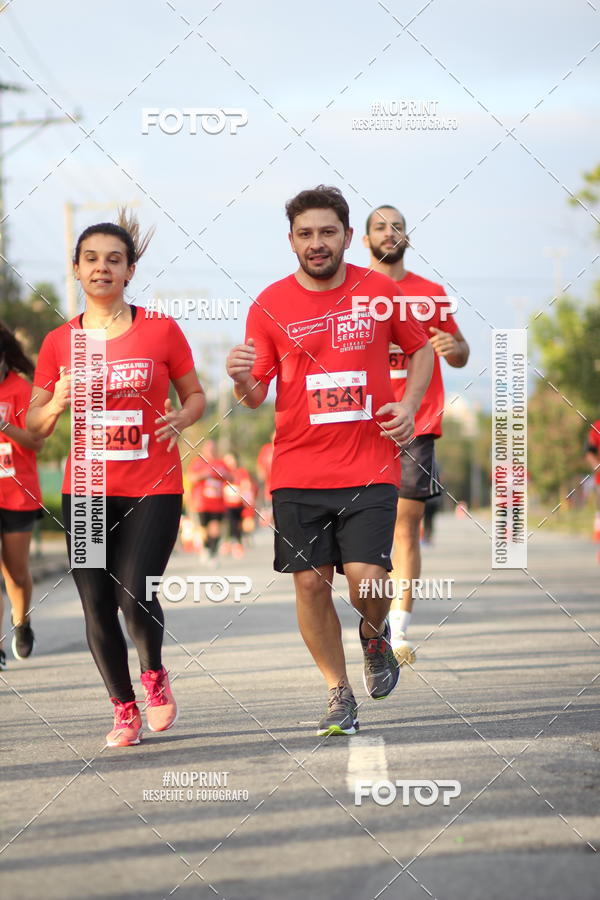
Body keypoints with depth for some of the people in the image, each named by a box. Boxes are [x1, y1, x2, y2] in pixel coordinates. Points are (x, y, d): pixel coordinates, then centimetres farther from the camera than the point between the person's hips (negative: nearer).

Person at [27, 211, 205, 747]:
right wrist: (58, 402, -13)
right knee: (97, 606, 1)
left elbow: (196, 395, 9)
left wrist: (181, 419, -13)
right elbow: (34, 425, 9)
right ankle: (125, 709, 19)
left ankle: (154, 674, 16)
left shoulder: (161, 331, 0)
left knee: (135, 594, -16)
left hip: (153, 489, -3)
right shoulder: (59, 342, 6)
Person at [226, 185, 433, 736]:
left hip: (369, 468, -1)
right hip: (298, 472, 1)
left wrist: (410, 404, 1)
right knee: (310, 584, 1)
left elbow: (421, 348, 17)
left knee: (367, 579, -13)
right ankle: (340, 695, 18)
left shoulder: (379, 290, 2)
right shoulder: (270, 305, 1)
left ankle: (375, 635, 23)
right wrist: (243, 381, -20)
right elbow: (256, 398, 4)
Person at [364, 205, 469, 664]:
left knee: (407, 524, -2)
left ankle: (401, 630, -1)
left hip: (419, 425, 1)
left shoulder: (432, 293, 12)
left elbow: (461, 357, 19)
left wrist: (453, 346, -5)